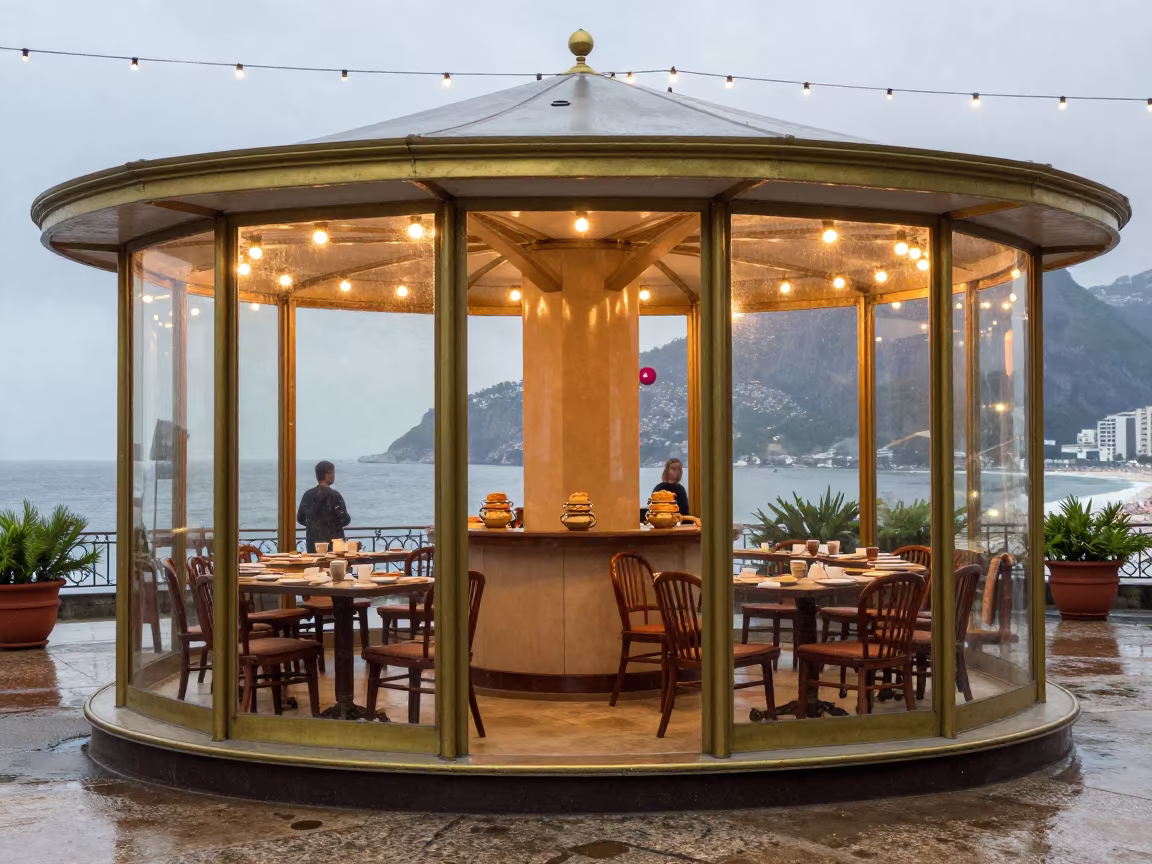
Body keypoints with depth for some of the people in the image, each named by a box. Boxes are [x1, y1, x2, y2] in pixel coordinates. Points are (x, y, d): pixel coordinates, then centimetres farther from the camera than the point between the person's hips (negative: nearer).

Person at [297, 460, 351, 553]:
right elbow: (344, 520, -13)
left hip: (312, 543, 5)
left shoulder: (307, 495, 4)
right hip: (332, 542, -5)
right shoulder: (334, 495, -12)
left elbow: (300, 518, 11)